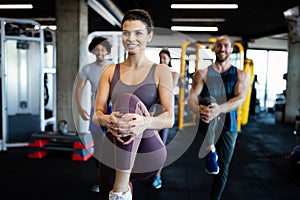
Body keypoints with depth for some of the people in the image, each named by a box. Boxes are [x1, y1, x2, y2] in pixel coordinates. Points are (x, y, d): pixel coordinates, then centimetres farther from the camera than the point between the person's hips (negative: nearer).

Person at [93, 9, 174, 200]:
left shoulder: (161, 71, -1)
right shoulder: (111, 71, 7)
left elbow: (170, 118, -9)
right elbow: (98, 113, 0)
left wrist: (145, 122, -32)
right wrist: (106, 120, -25)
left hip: (148, 151, -3)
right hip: (116, 150, 3)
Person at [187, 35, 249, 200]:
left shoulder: (241, 75, 0)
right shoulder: (203, 73, 0)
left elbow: (240, 99, -15)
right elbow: (191, 96, -12)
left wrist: (219, 109, -35)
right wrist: (198, 110, -35)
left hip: (228, 126, 0)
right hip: (206, 123, 1)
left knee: (223, 168, 6)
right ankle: (211, 151, -9)